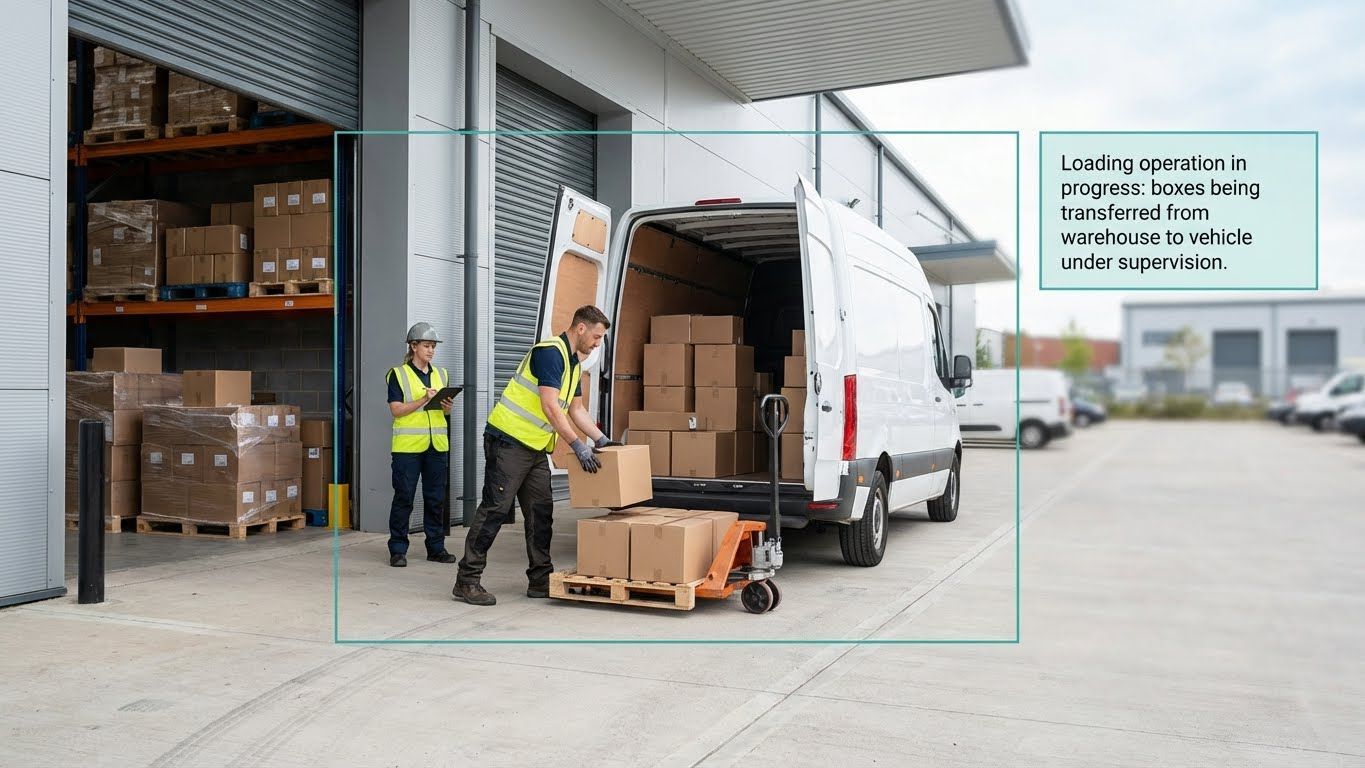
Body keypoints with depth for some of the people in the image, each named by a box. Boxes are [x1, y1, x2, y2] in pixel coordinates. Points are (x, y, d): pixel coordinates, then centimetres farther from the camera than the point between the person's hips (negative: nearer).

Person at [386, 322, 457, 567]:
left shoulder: (441, 375, 16)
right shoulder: (398, 374, 0)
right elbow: (396, 410, -8)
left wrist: (447, 406, -2)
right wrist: (423, 400, -18)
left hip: (437, 445, 5)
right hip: (407, 446, -5)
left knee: (436, 498, 7)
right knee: (403, 498, -1)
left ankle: (436, 547, 16)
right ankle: (398, 550, 6)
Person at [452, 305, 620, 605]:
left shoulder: (574, 362, 15)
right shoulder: (550, 352, -17)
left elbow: (576, 409, 22)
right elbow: (550, 407, -23)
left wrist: (601, 440, 14)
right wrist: (579, 446, -23)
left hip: (536, 447, 10)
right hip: (509, 441, -10)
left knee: (541, 512, 9)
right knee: (495, 508, -8)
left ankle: (540, 580, 17)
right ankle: (467, 580, -2)